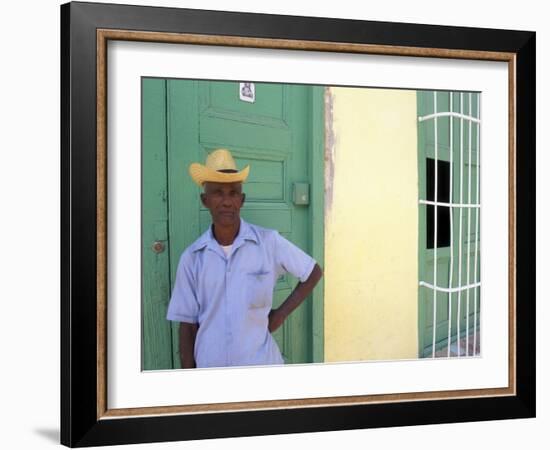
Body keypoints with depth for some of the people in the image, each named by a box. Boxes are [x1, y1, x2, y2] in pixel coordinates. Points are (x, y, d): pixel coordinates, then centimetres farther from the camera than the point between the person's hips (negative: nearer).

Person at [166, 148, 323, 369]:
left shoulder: (269, 242, -6)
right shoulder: (191, 258, -2)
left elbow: (313, 273, 7)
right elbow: (188, 325, 3)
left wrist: (281, 313, -1)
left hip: (260, 366, -1)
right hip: (210, 368, 1)